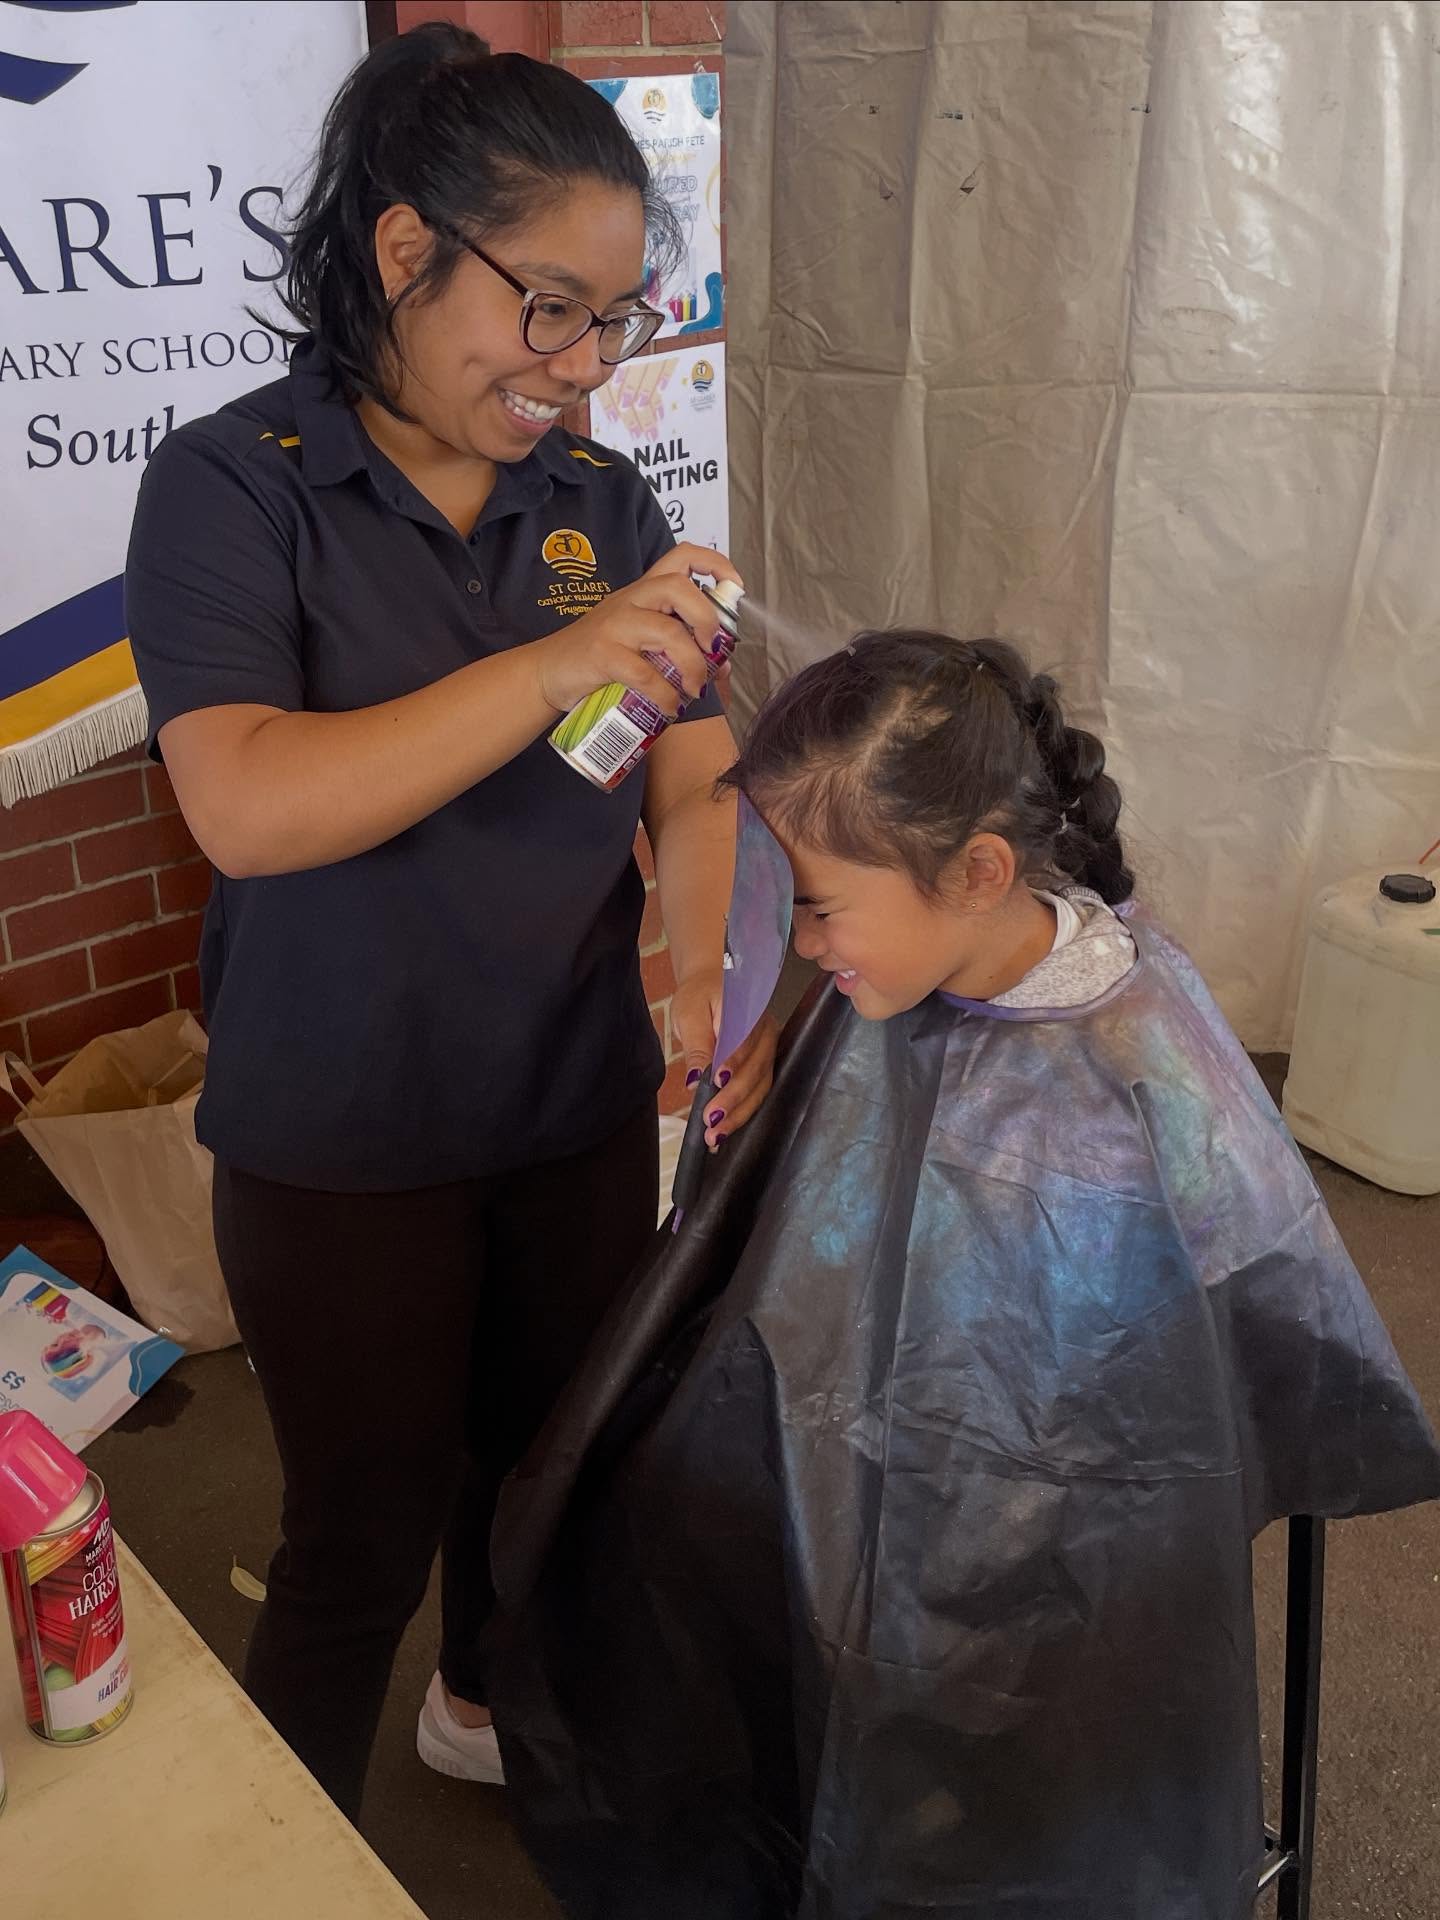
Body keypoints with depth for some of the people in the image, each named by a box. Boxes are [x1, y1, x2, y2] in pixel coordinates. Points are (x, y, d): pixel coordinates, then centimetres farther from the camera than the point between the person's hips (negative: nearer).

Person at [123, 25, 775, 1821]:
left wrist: (714, 967, -22)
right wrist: (554, 669, -35)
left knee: (546, 1452, 23)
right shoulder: (234, 483, -13)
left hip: (581, 1112, 5)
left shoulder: (604, 505, 0)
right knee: (365, 1532, 11)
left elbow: (696, 786, -2)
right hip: (341, 1143, -4)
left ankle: (489, 1698, 54)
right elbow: (246, 807, -26)